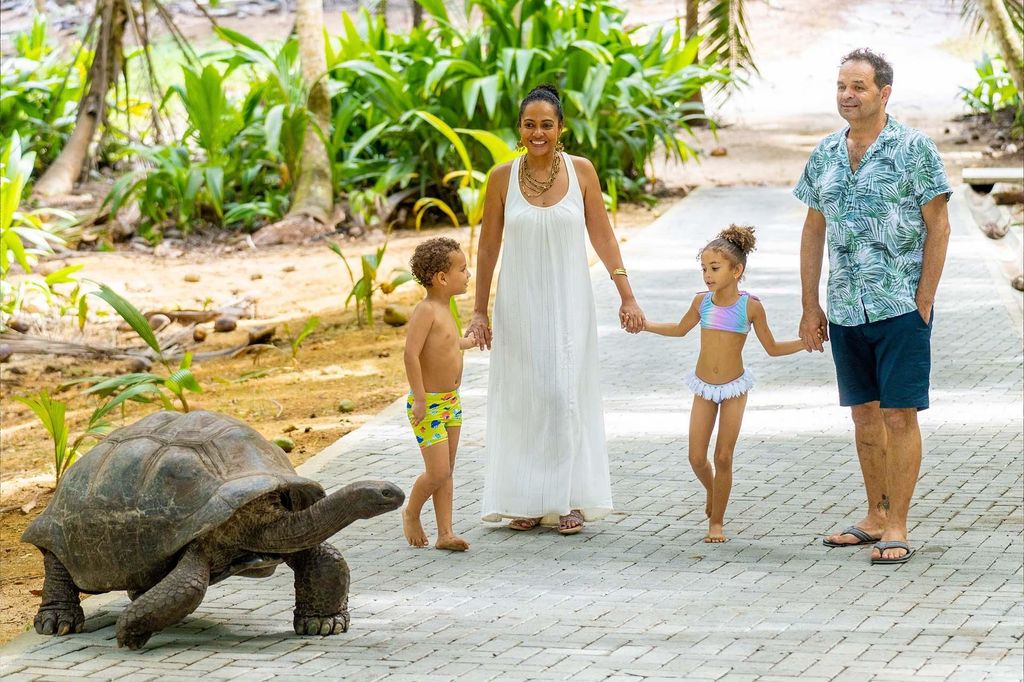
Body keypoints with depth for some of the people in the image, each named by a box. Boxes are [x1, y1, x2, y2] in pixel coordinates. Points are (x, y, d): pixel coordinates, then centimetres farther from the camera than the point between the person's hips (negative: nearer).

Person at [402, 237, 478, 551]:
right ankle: (411, 514, 17)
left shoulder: (443, 310, 9)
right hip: (428, 405, -9)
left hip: (451, 401, 9)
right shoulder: (425, 311, -20)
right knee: (438, 472, -8)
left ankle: (445, 533, 11)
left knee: (447, 472, 8)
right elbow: (411, 353, -27)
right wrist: (420, 399, -28)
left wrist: (471, 341, 47)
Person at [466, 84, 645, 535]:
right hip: (519, 305, 1)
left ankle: (570, 501, 3)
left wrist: (626, 296, -1)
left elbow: (602, 236, 2)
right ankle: (526, 502, 10)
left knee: (567, 395, -4)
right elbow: (488, 247, 4)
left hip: (568, 303, -1)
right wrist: (479, 310, 5)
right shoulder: (503, 177, -2)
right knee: (522, 398, 3)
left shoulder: (581, 171, -2)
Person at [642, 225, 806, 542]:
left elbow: (772, 348, 0)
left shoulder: (750, 306, -11)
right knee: (697, 458, 0)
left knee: (723, 457, -1)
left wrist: (804, 342, -13)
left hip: (734, 388, -3)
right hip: (704, 388, 3)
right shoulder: (702, 301, -3)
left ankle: (717, 521, 12)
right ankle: (713, 492, 32)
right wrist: (644, 324, 15)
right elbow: (681, 328, 20)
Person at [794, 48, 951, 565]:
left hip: (901, 305, -5)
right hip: (846, 310, 5)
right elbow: (814, 231, 15)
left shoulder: (914, 149, -6)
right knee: (864, 414, 12)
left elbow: (937, 227, -5)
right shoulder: (825, 154, 9)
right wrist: (810, 307, 12)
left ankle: (897, 527, 0)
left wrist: (923, 301, -10)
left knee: (899, 415, -4)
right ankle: (875, 517, 22)